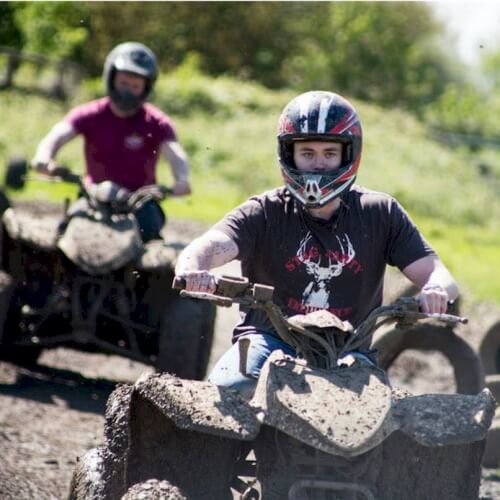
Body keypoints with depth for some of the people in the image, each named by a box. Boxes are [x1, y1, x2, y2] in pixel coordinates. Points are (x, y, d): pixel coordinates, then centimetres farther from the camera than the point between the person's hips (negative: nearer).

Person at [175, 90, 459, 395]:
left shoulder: (380, 214, 5)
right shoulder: (264, 213, 0)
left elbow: (436, 273, 0)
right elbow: (209, 247, -17)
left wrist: (436, 290, -27)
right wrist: (192, 271, -43)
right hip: (270, 339, -1)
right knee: (227, 388, -31)